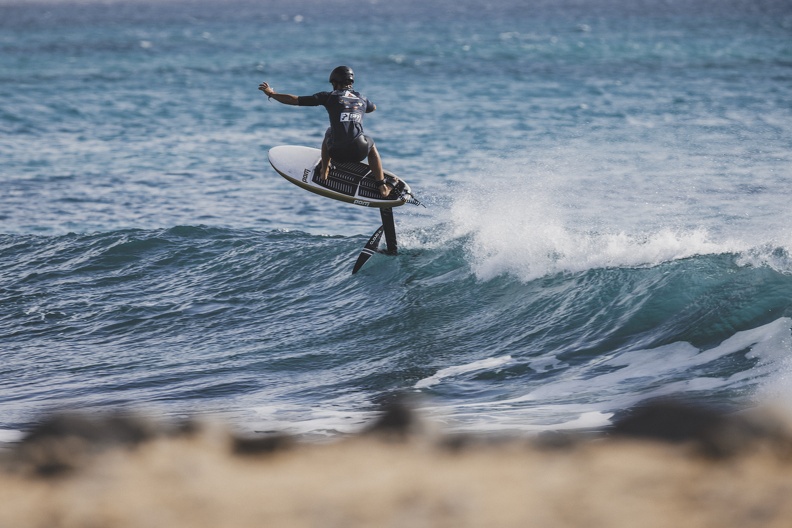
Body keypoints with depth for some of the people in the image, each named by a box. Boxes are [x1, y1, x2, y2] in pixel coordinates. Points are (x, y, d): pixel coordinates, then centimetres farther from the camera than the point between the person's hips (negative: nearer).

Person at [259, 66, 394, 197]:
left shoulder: (330, 97, 5)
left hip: (337, 152, -1)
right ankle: (382, 186, 29)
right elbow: (373, 107, 44)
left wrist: (271, 93, 19)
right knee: (371, 145, 37)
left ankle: (324, 171, 43)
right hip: (360, 151, 1)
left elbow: (295, 100, 6)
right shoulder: (361, 99, 16)